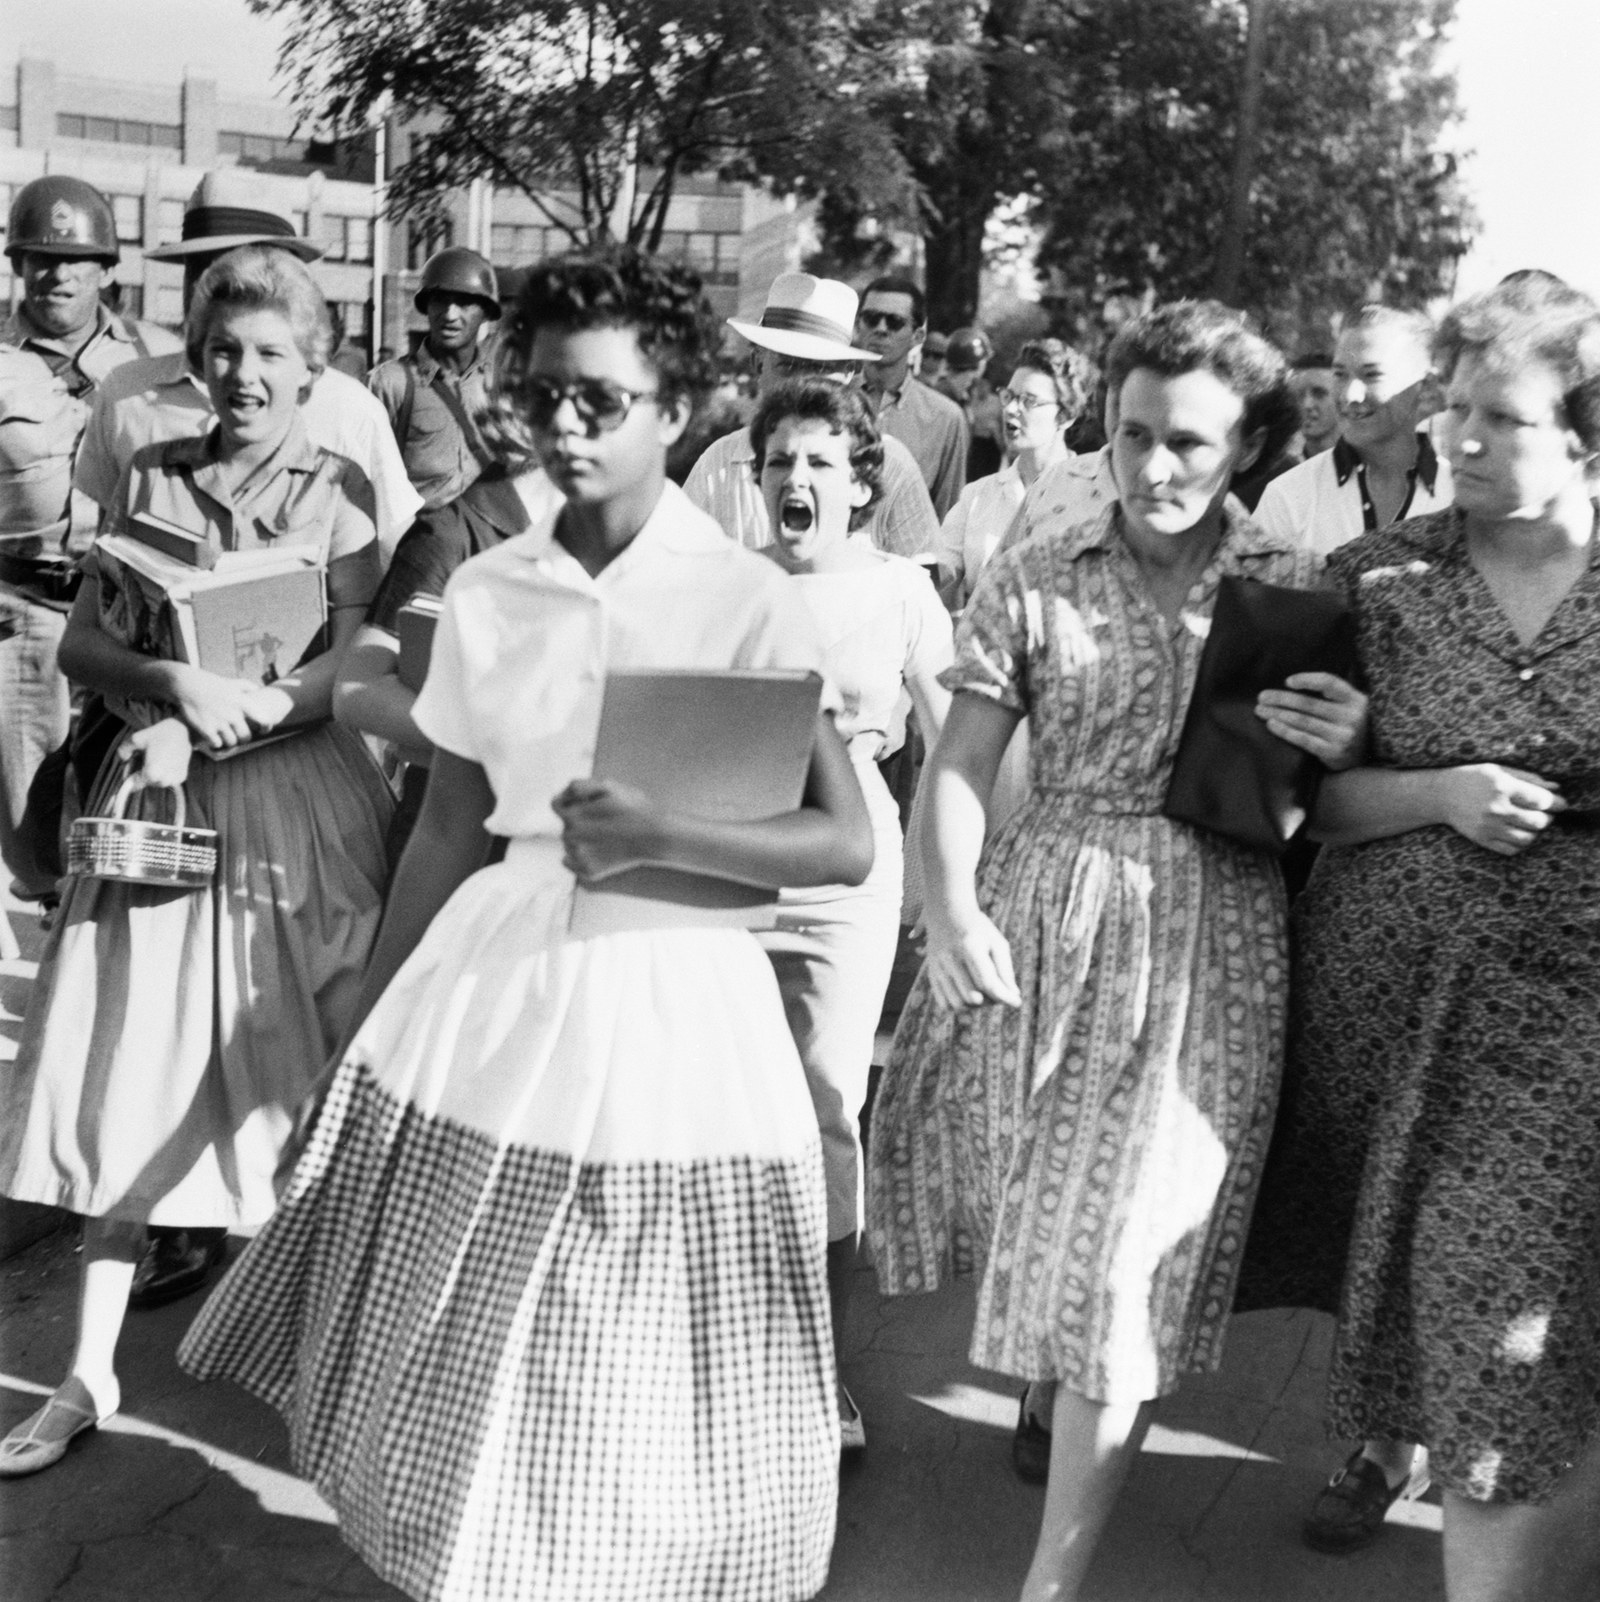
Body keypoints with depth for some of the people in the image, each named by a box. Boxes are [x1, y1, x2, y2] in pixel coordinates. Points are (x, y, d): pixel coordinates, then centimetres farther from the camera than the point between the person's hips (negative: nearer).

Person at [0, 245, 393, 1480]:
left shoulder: (340, 490, 0)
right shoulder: (151, 478, 8)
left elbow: (354, 671, -8)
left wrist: (216, 723, -18)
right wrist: (178, 682, -16)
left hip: (297, 801, -2)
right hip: (163, 800, 3)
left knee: (304, 1081, 3)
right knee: (126, 1079, 5)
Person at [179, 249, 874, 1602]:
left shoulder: (749, 600, -9)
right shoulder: (486, 592, 3)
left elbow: (848, 846, -12)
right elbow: (449, 829, 10)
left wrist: (658, 837, -23)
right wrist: (371, 1024, 13)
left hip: (670, 1007, -4)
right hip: (492, 985, 4)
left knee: (641, 1416, 7)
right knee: (457, 1379, 15)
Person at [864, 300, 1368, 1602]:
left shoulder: (1298, 590, 2)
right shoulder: (1035, 580, 2)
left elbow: (1337, 799, 7)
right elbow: (961, 762, -1)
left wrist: (1347, 747, -16)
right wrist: (950, 911, -15)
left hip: (1206, 937, -1)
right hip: (1039, 915, 2)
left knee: (1126, 1249, 0)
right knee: (1033, 1206, 16)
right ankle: (1047, 1372, 50)